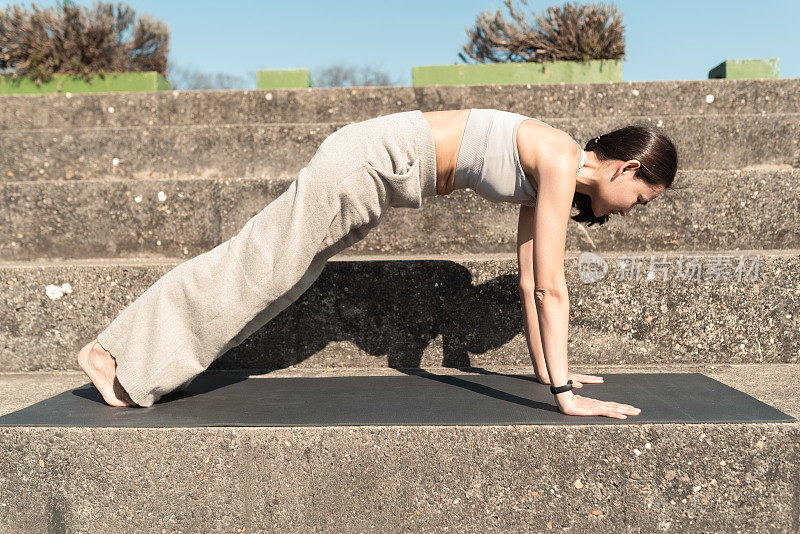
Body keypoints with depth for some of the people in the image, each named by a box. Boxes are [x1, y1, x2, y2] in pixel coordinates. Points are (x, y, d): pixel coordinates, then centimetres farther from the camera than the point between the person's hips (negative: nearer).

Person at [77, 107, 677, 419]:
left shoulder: (545, 176, 10)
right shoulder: (558, 162, -16)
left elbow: (531, 282, 13)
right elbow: (551, 287, -21)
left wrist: (547, 369, 16)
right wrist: (564, 393, -19)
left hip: (378, 174, 9)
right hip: (370, 159, -9)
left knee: (268, 269, 13)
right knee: (257, 264, -1)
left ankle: (147, 355, 27)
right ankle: (111, 352, 14)